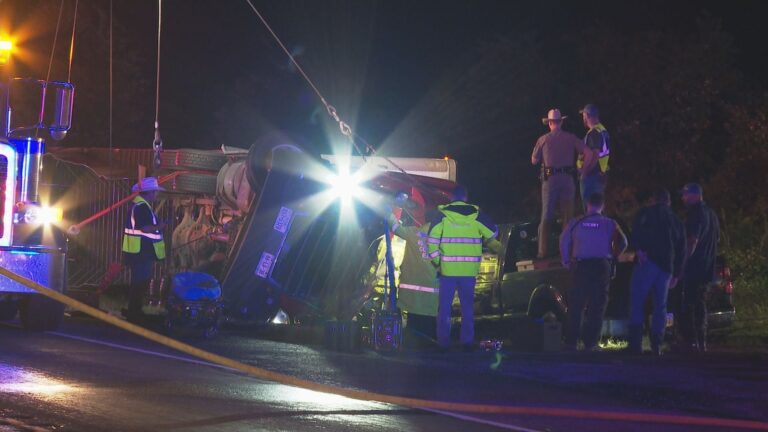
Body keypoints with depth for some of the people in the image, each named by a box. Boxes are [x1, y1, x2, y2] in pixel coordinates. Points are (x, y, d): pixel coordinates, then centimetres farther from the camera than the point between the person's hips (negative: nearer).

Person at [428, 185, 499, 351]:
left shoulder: (443, 216, -1)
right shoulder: (476, 215, 2)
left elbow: (432, 239, -8)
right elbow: (492, 233, 8)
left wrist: (435, 260, 2)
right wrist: (494, 244, 30)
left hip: (448, 269, -1)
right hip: (469, 270, 1)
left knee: (444, 306, 5)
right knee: (467, 306, 9)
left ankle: (443, 342, 2)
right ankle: (467, 342, 8)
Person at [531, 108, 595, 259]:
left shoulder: (543, 140, 0)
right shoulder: (571, 138, 3)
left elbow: (534, 161, 9)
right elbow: (588, 153, -4)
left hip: (550, 179, -1)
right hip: (567, 179, 1)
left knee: (546, 217, 5)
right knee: (568, 215, 8)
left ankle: (543, 251, 1)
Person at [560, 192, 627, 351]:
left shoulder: (576, 222, 6)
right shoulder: (609, 223, 3)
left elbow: (564, 241, -2)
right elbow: (622, 242, -5)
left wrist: (566, 261, 8)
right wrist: (612, 257, 10)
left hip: (581, 266, 1)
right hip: (602, 265, -1)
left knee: (576, 305, 8)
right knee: (597, 306, 3)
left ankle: (571, 342, 4)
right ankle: (590, 343, -2)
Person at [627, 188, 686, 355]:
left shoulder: (647, 213, 8)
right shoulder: (677, 221, 22)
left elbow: (636, 229, -14)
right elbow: (681, 250, 21)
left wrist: (638, 249, -19)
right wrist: (676, 274, 23)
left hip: (648, 261, -4)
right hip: (667, 266, 4)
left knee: (637, 303, -3)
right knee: (660, 306, 9)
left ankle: (635, 344, -12)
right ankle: (656, 344, -2)